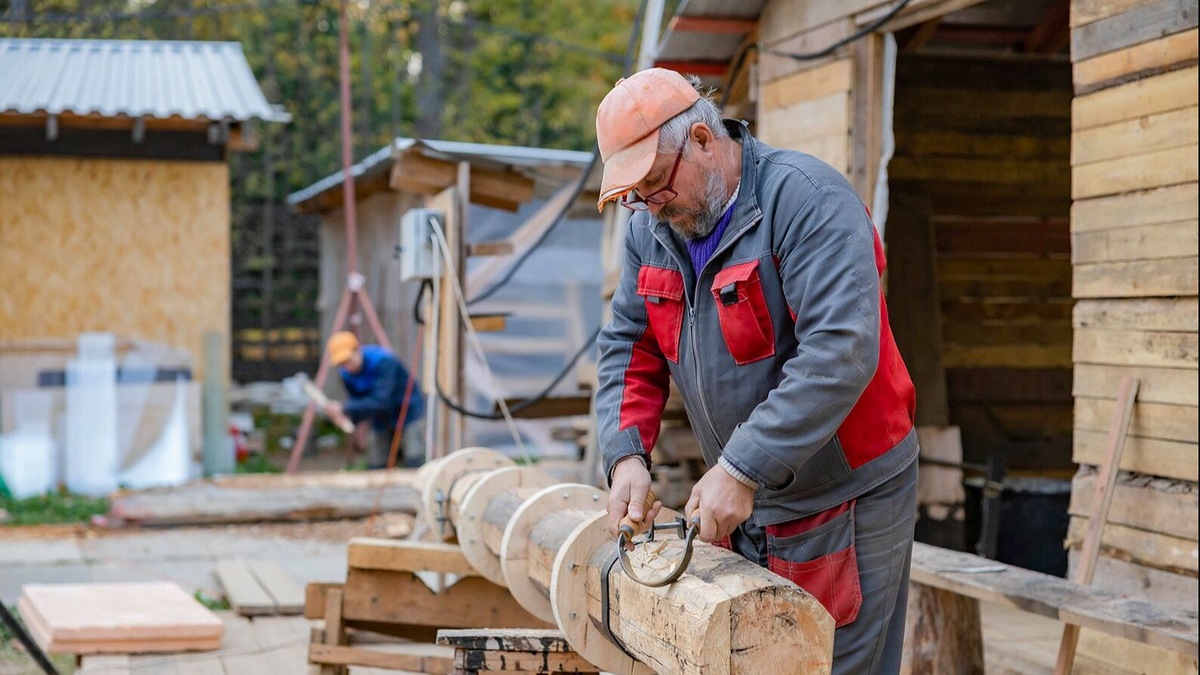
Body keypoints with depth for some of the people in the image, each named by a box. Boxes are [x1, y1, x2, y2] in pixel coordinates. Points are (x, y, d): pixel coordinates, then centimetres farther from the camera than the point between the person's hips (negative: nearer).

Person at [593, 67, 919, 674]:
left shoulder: (806, 198, -20)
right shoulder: (651, 227, 4)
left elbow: (840, 353, -29)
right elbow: (628, 347, 7)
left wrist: (742, 469, -30)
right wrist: (626, 455, -12)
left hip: (843, 504, -7)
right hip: (740, 508, 7)